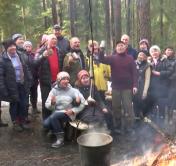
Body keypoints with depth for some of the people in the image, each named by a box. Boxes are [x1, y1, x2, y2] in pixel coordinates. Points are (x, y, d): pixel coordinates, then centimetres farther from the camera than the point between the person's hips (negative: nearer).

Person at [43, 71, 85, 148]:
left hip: (68, 113, -3)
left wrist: (73, 111, -16)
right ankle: (59, 129, 9)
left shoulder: (73, 91, -4)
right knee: (46, 124, -21)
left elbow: (82, 104, -4)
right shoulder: (54, 90, 1)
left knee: (53, 117, -30)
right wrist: (52, 103, -24)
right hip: (56, 113, 3)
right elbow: (47, 105, -2)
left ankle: (60, 139, -16)